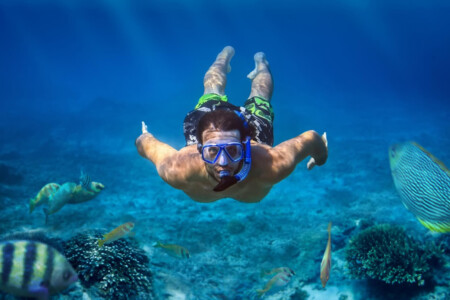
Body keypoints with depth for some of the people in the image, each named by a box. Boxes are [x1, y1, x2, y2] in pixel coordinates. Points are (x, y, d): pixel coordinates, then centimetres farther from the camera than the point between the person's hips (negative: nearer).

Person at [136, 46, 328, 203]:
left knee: (258, 97, 37)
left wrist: (320, 158, -8)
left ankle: (261, 64, 69)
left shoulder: (271, 165, -48)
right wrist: (143, 138, -4)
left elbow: (311, 138, -30)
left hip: (254, 126, -1)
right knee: (213, 92, 38)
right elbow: (146, 143, -28)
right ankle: (225, 55, 68)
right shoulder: (177, 170, -47)